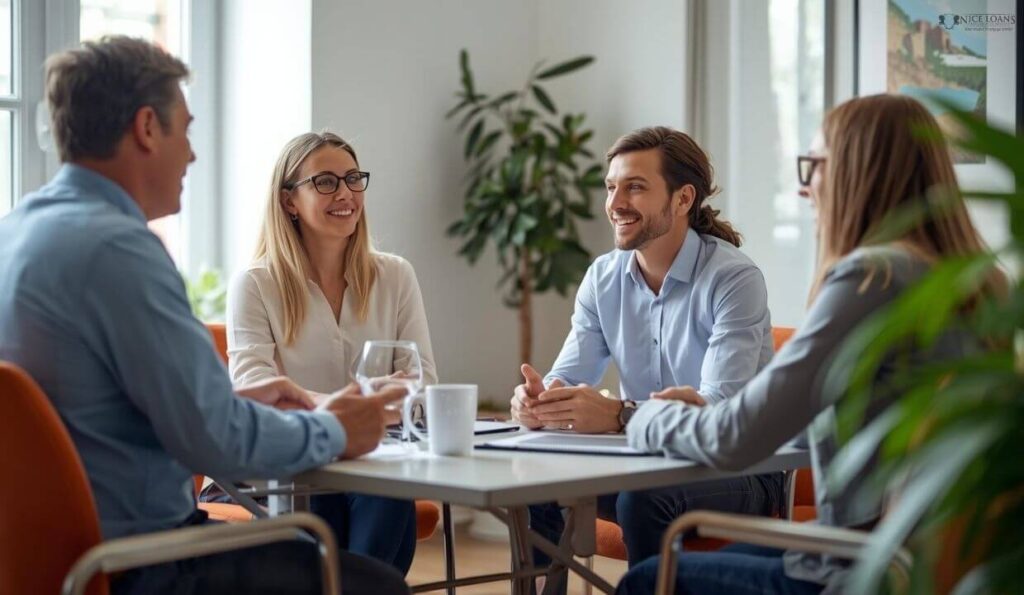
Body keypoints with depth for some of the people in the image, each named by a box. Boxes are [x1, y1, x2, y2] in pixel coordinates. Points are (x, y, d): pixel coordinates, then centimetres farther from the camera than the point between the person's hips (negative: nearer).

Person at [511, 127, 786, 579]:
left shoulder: (734, 279, -17)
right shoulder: (603, 278, 4)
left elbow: (721, 410, -27)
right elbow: (567, 378, 0)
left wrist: (618, 415, -42)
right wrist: (538, 401, -26)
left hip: (738, 468, -5)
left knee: (644, 497, -33)